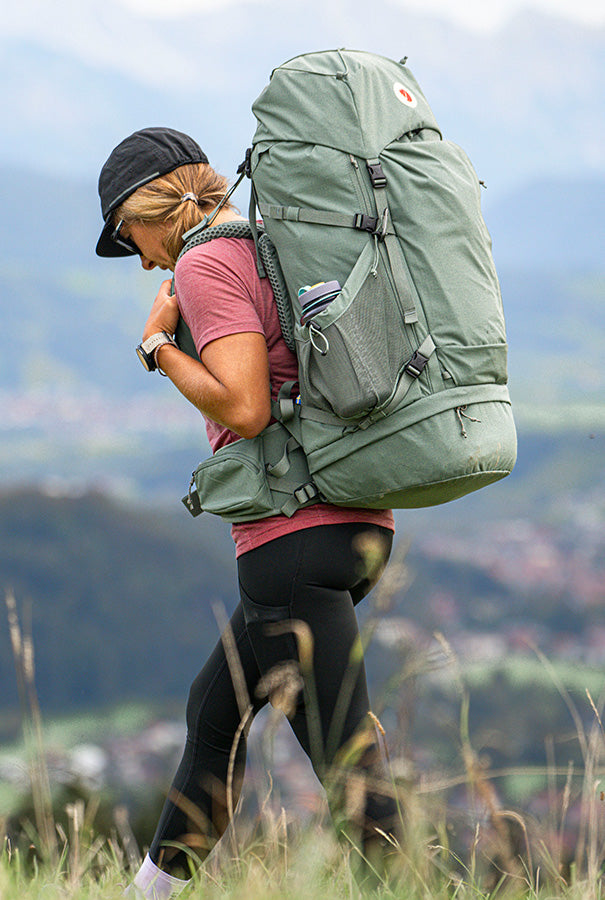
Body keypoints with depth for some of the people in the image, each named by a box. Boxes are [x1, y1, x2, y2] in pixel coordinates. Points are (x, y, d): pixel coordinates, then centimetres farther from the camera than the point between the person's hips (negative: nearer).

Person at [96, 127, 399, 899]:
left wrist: (159, 347, -6)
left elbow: (243, 408, -19)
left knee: (345, 759, -8)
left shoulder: (207, 265, -9)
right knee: (215, 712, 24)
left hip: (293, 535, -10)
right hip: (358, 528, 10)